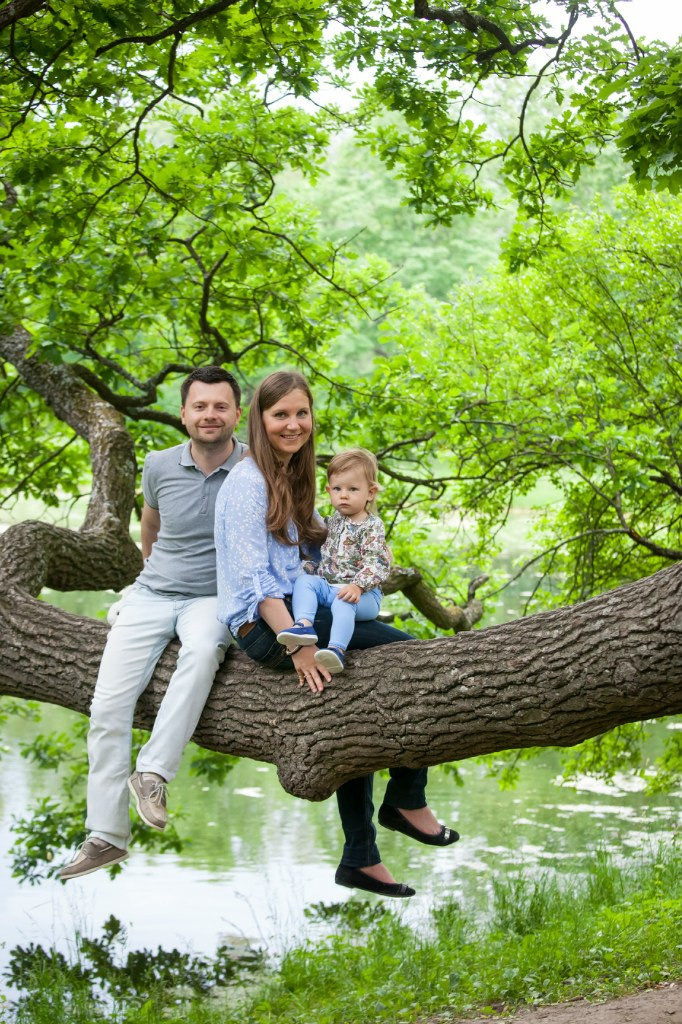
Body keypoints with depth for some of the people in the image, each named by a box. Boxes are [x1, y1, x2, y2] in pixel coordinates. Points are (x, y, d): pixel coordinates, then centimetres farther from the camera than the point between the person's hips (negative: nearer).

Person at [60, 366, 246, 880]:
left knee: (203, 649, -39)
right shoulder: (160, 466, 1)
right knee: (108, 703, -11)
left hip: (214, 598, -3)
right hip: (152, 594, 3)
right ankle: (106, 835, -4)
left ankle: (152, 773, -33)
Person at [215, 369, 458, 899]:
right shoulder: (248, 482, -9)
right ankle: (407, 801, -6)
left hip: (299, 612, 9)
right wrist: (296, 644, -25)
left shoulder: (294, 478, 20)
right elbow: (253, 577, -17)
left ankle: (360, 857, 2)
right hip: (263, 623, -9)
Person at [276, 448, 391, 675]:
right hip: (327, 584, 7)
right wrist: (308, 568, 15)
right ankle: (304, 624, -38)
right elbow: (323, 553, 33)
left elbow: (377, 564, -18)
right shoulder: (333, 522, 17)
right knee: (303, 580, -17)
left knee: (342, 602, -36)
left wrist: (357, 586, -30)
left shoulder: (372, 527, -6)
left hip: (361, 594, -7)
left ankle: (337, 649, -52)